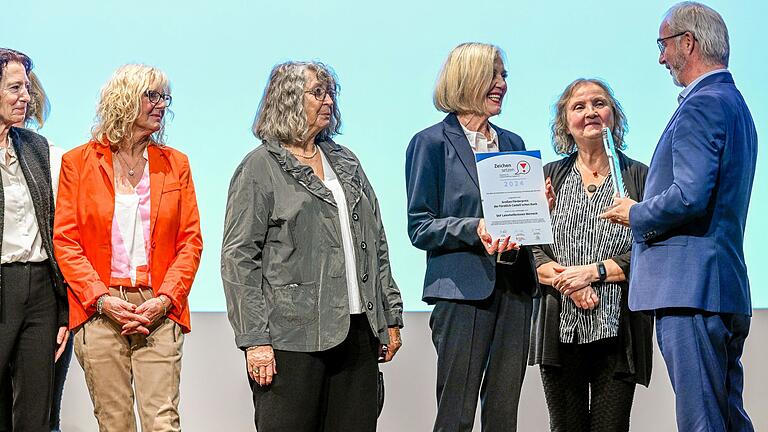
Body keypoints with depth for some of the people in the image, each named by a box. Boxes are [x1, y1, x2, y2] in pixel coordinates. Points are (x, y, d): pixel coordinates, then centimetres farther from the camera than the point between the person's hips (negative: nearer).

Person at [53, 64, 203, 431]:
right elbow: (65, 240, 1)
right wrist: (101, 298, -11)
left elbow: (190, 240, 8)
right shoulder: (78, 162, 6)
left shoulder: (175, 163, 12)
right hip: (100, 311, -1)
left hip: (158, 313, 1)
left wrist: (165, 298, -6)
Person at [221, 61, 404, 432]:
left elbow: (376, 244, 19)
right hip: (292, 338, -5)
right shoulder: (260, 167, 0)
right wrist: (255, 339, -13)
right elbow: (239, 259, -6)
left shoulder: (346, 162, 18)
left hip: (357, 331, 5)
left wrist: (390, 317, 14)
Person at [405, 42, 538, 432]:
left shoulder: (512, 143, 18)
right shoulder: (432, 143, 0)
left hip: (514, 288, 6)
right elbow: (420, 228, -4)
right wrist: (474, 229, -20)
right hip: (464, 288, -6)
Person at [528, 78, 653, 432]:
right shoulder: (550, 177, 12)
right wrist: (564, 279, -12)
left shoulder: (639, 177, 5)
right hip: (560, 328, 2)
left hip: (618, 327, -2)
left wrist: (594, 271, -13)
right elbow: (529, 249, 5)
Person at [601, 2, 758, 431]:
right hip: (729, 289, 11)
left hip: (690, 288, -11)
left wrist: (637, 214, -6)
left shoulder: (701, 105, -12)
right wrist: (646, 212, 19)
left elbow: (690, 196, -23)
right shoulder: (736, 104, 21)